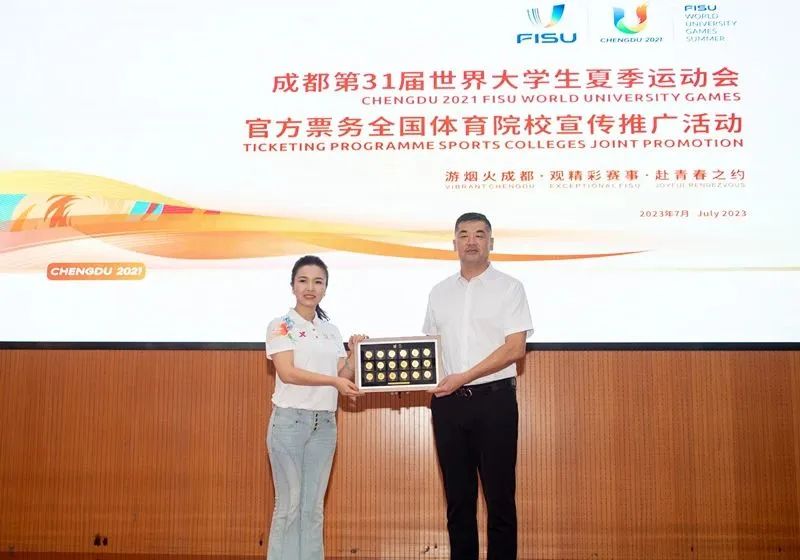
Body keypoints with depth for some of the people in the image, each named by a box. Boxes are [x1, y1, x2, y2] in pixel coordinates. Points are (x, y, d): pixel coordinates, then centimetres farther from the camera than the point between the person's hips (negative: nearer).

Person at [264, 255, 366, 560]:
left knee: (314, 506, 9)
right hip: (290, 420, -5)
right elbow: (287, 373, -15)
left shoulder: (331, 330, 13)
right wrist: (333, 381, -21)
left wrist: (355, 353, -6)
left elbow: (343, 376, 10)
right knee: (290, 504, 0)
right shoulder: (281, 325, -3)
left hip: (325, 423, 5)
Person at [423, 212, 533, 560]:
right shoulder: (440, 292, 13)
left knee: (499, 496, 1)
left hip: (494, 400, -4)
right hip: (448, 402, 4)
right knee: (458, 497, 10)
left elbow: (515, 349, -8)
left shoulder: (508, 287, 0)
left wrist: (464, 377, -14)